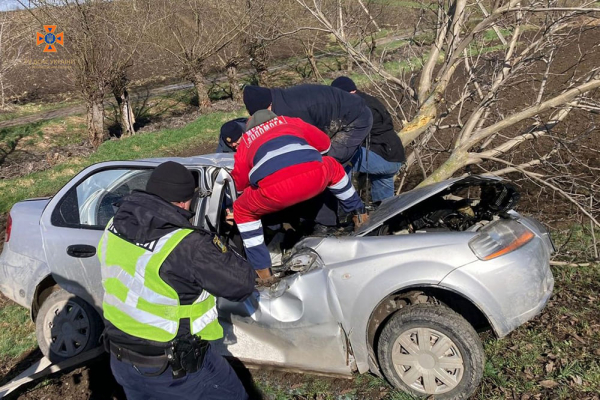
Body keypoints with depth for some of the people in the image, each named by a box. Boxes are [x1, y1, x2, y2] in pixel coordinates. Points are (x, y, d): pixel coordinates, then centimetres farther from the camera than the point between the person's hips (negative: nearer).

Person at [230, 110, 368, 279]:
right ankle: (358, 213, 49)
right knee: (333, 167, 38)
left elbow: (239, 183, 32)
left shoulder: (246, 140, 31)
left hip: (276, 190, -2)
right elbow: (325, 144, 41)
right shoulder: (290, 122, 35)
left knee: (242, 211, 27)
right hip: (315, 176, 2)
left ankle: (263, 273, 21)